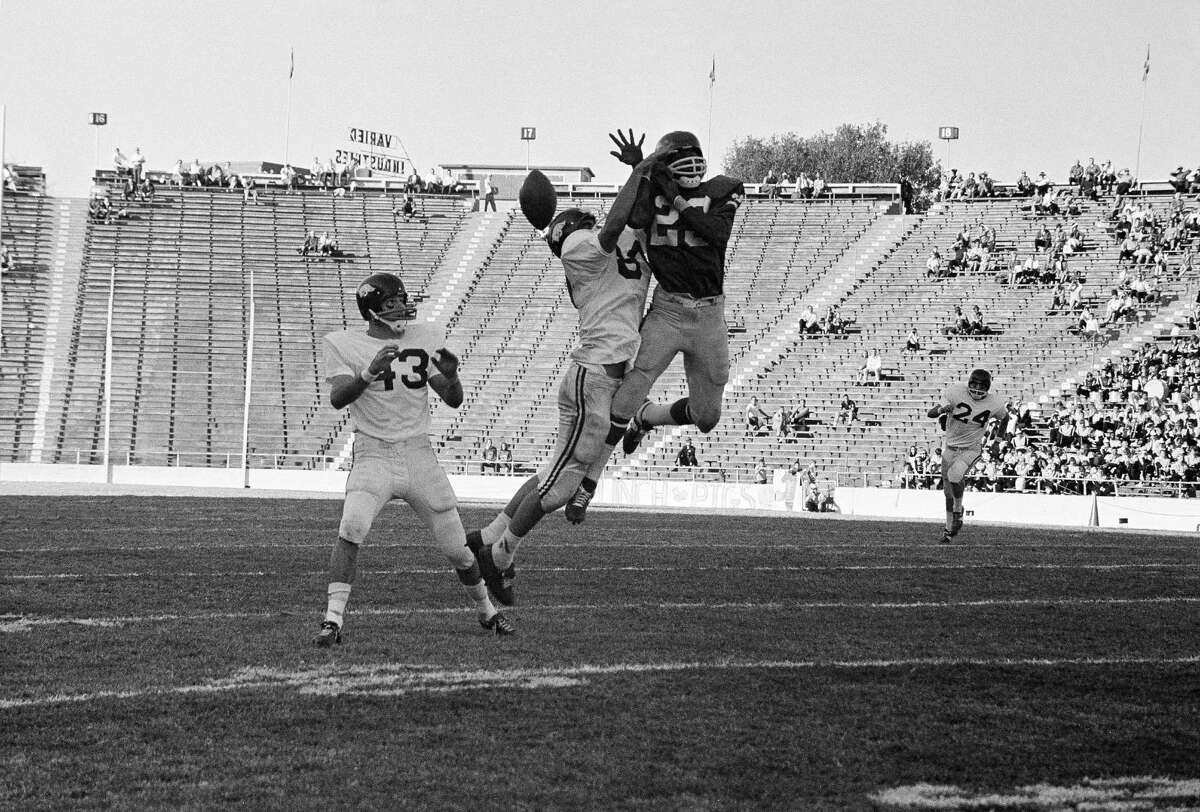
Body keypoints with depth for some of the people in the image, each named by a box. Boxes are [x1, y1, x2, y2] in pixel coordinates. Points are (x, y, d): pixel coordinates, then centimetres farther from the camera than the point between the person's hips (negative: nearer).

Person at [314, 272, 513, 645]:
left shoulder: (426, 338, 6)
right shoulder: (343, 344, -1)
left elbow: (453, 401, 6)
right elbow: (337, 398, -16)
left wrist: (450, 375, -16)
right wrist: (370, 372, -32)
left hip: (419, 454, 3)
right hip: (373, 456, -3)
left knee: (456, 547, 7)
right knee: (351, 527, -27)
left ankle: (486, 611, 32)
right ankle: (333, 619, -24)